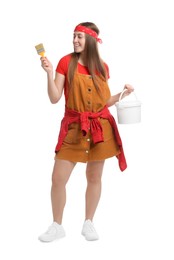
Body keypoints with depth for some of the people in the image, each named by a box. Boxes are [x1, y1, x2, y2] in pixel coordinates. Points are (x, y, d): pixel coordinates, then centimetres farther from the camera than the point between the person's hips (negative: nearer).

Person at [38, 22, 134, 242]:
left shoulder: (102, 67, 6)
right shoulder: (66, 62, -1)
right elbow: (54, 98, -6)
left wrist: (123, 93, 2)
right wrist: (49, 74, -16)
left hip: (100, 128, 2)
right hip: (74, 127, -2)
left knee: (94, 178, 8)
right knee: (58, 178, -4)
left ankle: (88, 224, 23)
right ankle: (57, 226, 13)